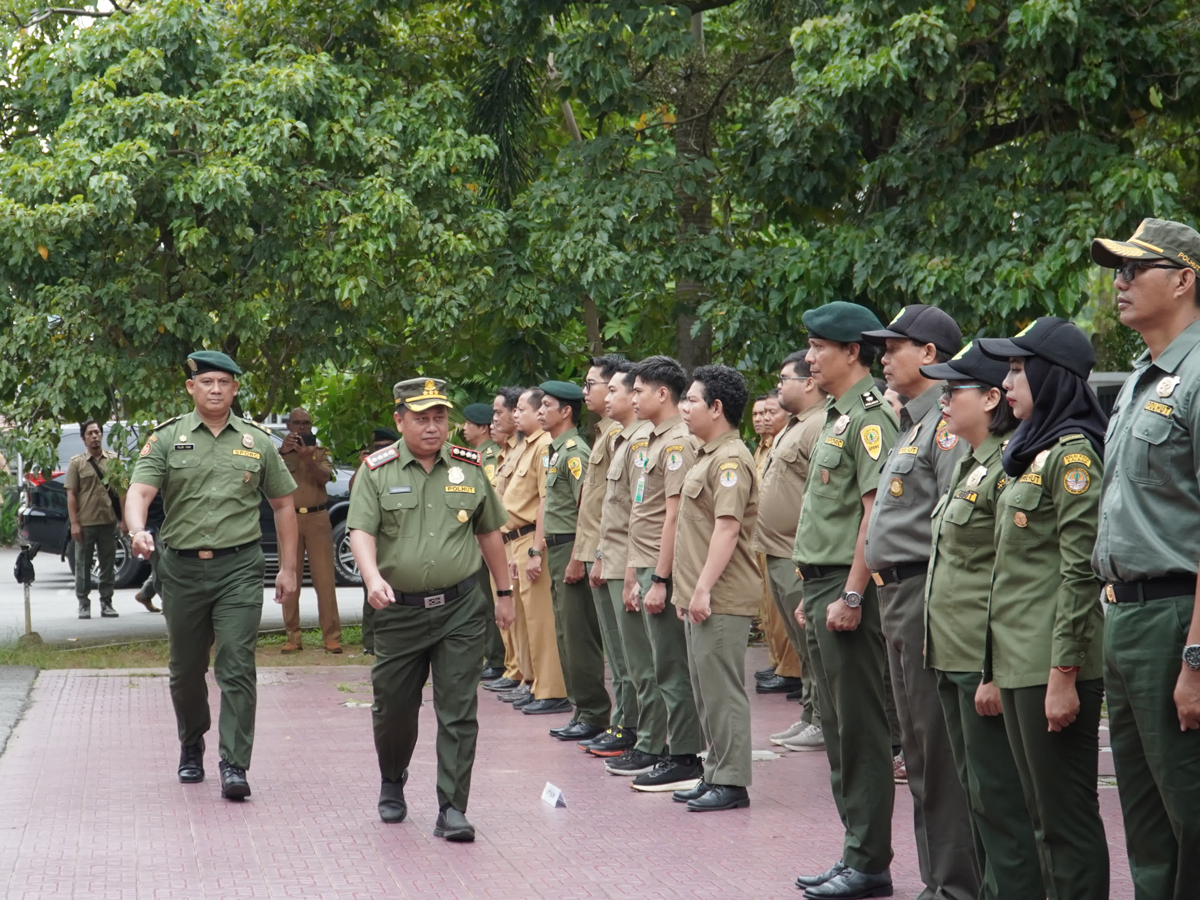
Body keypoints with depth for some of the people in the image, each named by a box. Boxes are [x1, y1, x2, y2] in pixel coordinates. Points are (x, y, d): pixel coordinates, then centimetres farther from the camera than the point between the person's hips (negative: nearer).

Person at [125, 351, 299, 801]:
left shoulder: (256, 441, 8)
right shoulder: (167, 438, 4)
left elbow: (283, 503, 14)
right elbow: (139, 492, -8)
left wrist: (288, 568, 10)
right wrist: (138, 531, -30)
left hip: (240, 566, -1)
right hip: (181, 568, 1)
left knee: (237, 667, -10)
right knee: (186, 669, 12)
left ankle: (234, 766, -11)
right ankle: (191, 747, 34)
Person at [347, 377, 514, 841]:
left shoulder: (470, 468, 6)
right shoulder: (377, 472, 0)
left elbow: (489, 533, 15)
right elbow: (361, 531, -10)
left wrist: (504, 592, 17)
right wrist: (373, 578, -28)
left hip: (461, 608, 0)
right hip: (399, 609, 0)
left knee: (458, 712, -5)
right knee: (393, 708, 11)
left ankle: (452, 809, -3)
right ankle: (392, 785, 38)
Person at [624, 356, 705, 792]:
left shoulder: (677, 442, -14)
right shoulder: (657, 441, 17)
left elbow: (674, 515, -19)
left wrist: (660, 579, -21)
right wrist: (637, 574, 19)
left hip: (664, 572, -10)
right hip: (649, 568, 10)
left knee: (673, 669, -5)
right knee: (666, 668, 13)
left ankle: (684, 761, -2)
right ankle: (677, 752, 19)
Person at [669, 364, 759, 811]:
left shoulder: (730, 459, -15)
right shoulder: (707, 456, 18)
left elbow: (727, 527, -22)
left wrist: (704, 589, -24)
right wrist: (686, 589, 22)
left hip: (721, 600, -11)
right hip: (701, 596, 11)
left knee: (722, 689, -7)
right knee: (706, 689, 14)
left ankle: (732, 782, -3)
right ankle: (716, 773, 20)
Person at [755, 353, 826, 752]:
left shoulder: (820, 427, -16)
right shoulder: (792, 428, 18)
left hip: (800, 558, -11)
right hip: (778, 555, 11)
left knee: (812, 645, -5)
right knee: (801, 645, 15)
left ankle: (823, 723, 0)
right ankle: (809, 717, 21)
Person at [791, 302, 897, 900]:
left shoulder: (870, 417, -13)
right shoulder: (836, 417, 18)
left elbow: (876, 511, -20)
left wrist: (851, 594, -22)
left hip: (848, 588, -10)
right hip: (823, 586, 10)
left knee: (860, 730, -5)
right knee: (837, 729, 13)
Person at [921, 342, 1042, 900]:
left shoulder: (1010, 467, -15)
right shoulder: (966, 465, 16)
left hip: (986, 662, -10)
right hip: (952, 658, 10)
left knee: (997, 797, -5)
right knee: (975, 792, 15)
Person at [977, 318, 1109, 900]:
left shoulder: (1073, 453, -11)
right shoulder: (1034, 452, 17)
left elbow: (1079, 572, -17)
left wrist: (1063, 675, -21)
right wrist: (995, 671, 19)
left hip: (1053, 664, -10)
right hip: (1017, 662, 10)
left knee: (1067, 818, -5)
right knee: (1041, 815, 13)